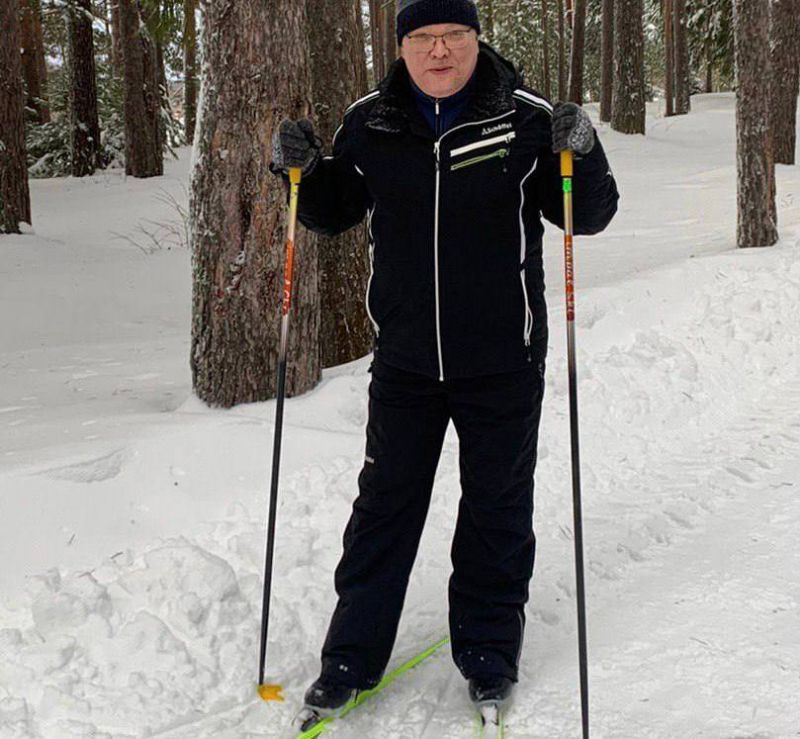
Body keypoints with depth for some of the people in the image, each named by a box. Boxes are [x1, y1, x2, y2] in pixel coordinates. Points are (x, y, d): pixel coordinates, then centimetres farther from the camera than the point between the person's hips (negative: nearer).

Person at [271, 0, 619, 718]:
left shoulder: (525, 118, -8)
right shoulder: (369, 123, 0)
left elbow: (589, 216, -4)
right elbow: (336, 212, 13)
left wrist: (582, 155, -23)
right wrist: (304, 171, -7)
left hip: (503, 360, -2)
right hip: (405, 356, 2)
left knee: (497, 507, 10)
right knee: (385, 502, 9)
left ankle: (489, 649, 28)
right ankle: (354, 653, 21)